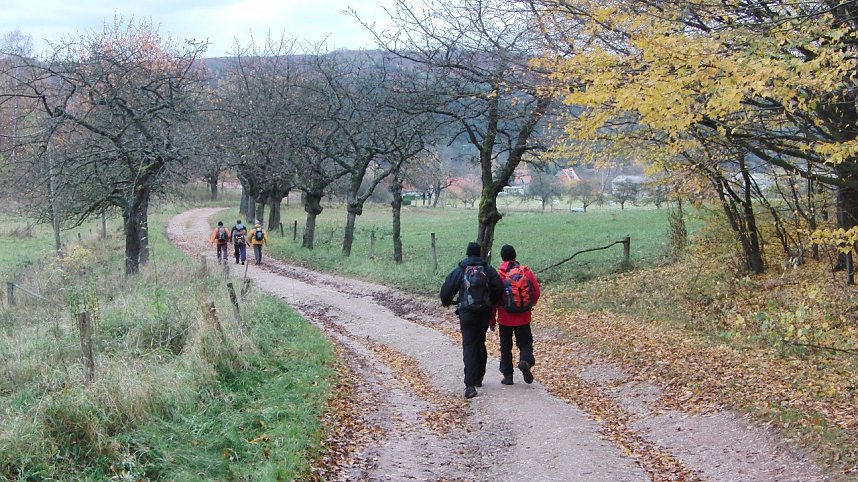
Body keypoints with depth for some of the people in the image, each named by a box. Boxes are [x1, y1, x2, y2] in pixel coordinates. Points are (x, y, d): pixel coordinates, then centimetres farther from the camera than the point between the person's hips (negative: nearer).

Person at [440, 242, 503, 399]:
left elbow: (446, 290, -1)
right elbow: (499, 288, -3)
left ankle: (470, 385, -19)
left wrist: (446, 302, 20)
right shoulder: (488, 270, 3)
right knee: (480, 344, 19)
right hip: (485, 313, 3)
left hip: (466, 313, -3)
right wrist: (491, 302, 16)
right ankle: (478, 378, 28)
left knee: (469, 346, -6)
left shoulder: (459, 271, -1)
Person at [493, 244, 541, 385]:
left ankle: (508, 375, 11)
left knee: (505, 346, 10)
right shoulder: (526, 272, -2)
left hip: (505, 318, -1)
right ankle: (526, 361, -21)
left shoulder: (498, 274, -9)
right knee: (525, 342, 9)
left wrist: (492, 318, 3)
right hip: (523, 318, 1)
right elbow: (536, 291, 0)